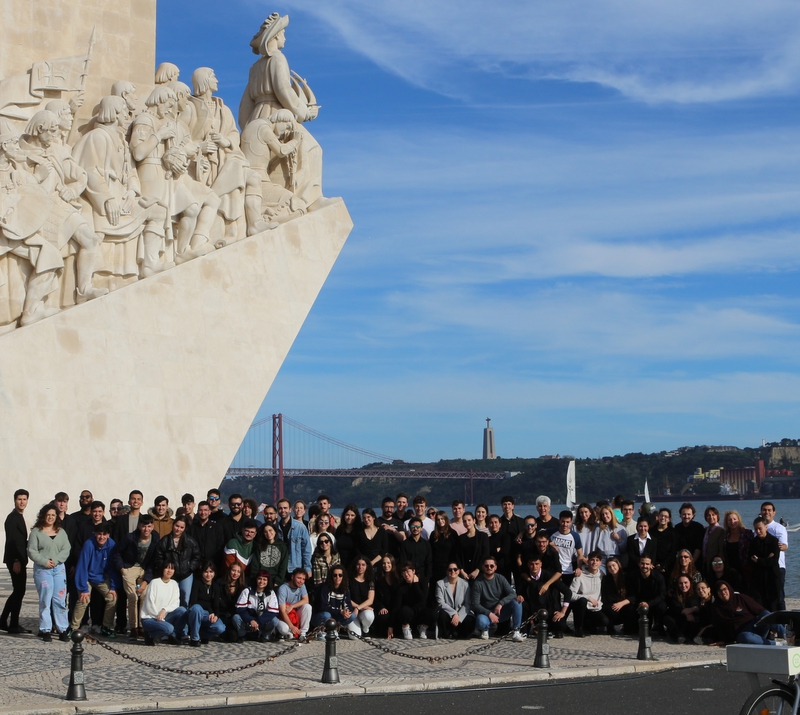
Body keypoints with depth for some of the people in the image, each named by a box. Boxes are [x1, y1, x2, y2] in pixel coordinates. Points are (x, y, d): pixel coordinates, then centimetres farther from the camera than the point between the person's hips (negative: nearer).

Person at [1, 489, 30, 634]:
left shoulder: (19, 517, 18)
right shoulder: (12, 518, -12)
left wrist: (20, 560, 13)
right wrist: (16, 561, -22)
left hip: (19, 560, 10)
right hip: (15, 560, -10)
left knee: (18, 592, 13)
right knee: (19, 591, -6)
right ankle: (14, 625, 0)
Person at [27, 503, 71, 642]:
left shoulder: (61, 532, 13)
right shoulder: (36, 532, 4)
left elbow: (66, 550, 4)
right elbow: (32, 551, -3)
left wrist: (55, 560, -11)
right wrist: (44, 561, -13)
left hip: (59, 568, 3)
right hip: (42, 569, -3)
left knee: (60, 600, -1)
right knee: (45, 600, -3)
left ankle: (63, 630, 3)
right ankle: (45, 630, 2)